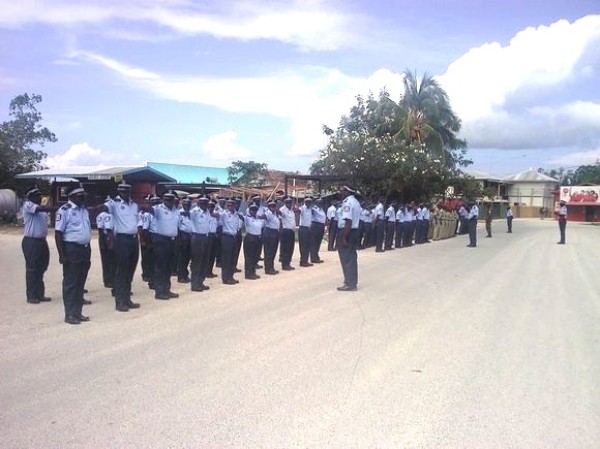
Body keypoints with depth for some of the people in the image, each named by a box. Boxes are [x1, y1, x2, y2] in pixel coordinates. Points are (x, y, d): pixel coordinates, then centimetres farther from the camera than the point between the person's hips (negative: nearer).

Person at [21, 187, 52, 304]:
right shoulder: (27, 205, -8)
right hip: (31, 241, -8)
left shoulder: (41, 208, 16)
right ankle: (31, 296, 6)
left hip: (42, 241, 8)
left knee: (41, 269, 12)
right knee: (32, 269, -2)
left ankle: (40, 294, 20)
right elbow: (41, 209, -26)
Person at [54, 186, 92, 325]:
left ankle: (78, 312, 22)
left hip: (85, 249, 7)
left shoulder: (84, 210, 14)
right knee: (70, 283, -1)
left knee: (81, 283, 13)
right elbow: (58, 233, -12)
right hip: (71, 249, -7)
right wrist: (62, 255, -17)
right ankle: (70, 314, 6)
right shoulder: (64, 210, -9)